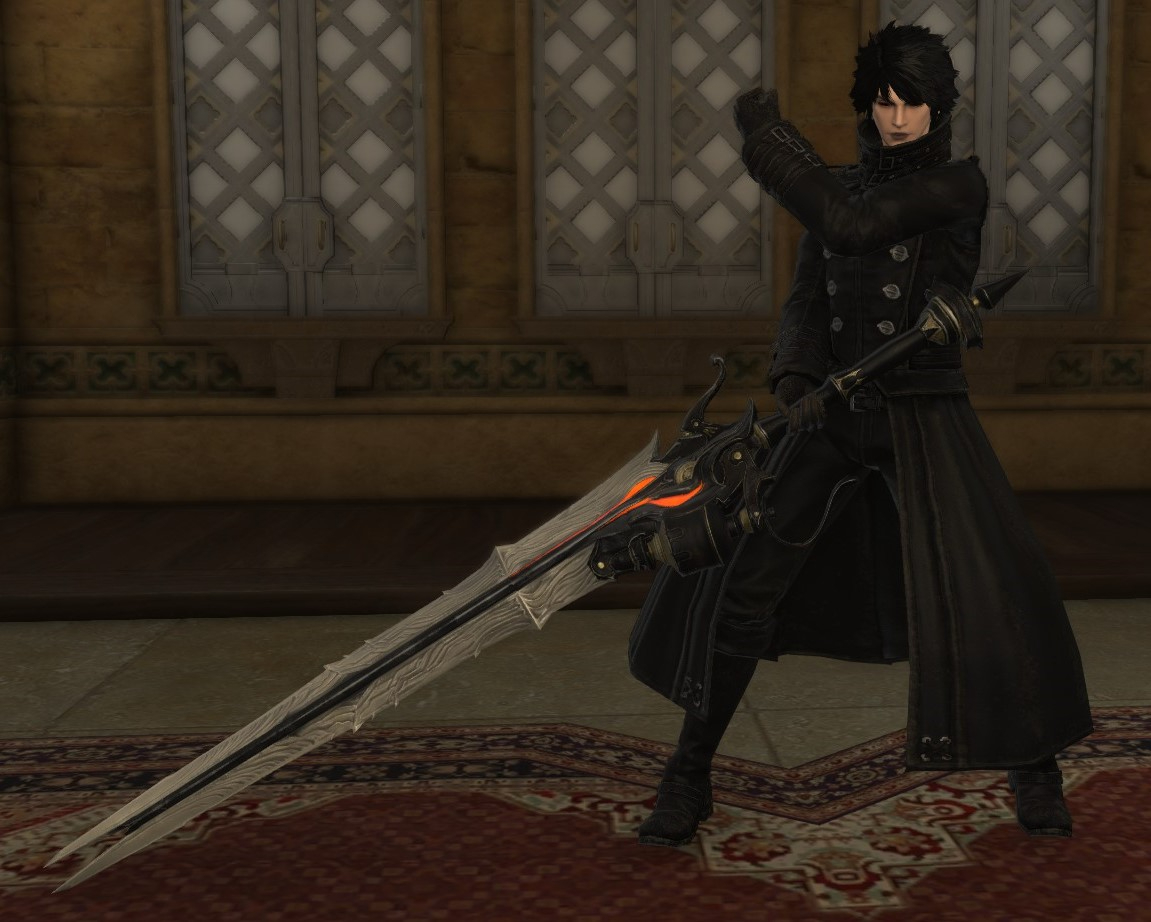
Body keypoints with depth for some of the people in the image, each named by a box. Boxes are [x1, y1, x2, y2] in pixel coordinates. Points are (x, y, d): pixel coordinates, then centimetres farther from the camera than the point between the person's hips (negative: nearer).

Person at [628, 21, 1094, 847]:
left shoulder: (962, 184, -6)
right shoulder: (844, 187, 10)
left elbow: (852, 229, -21)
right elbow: (807, 305, 2)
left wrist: (769, 137, -13)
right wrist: (796, 385, -18)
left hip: (926, 422, -3)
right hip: (835, 415, 3)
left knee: (993, 600, -13)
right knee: (741, 587, -5)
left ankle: (1034, 765, 18)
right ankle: (690, 775, 11)